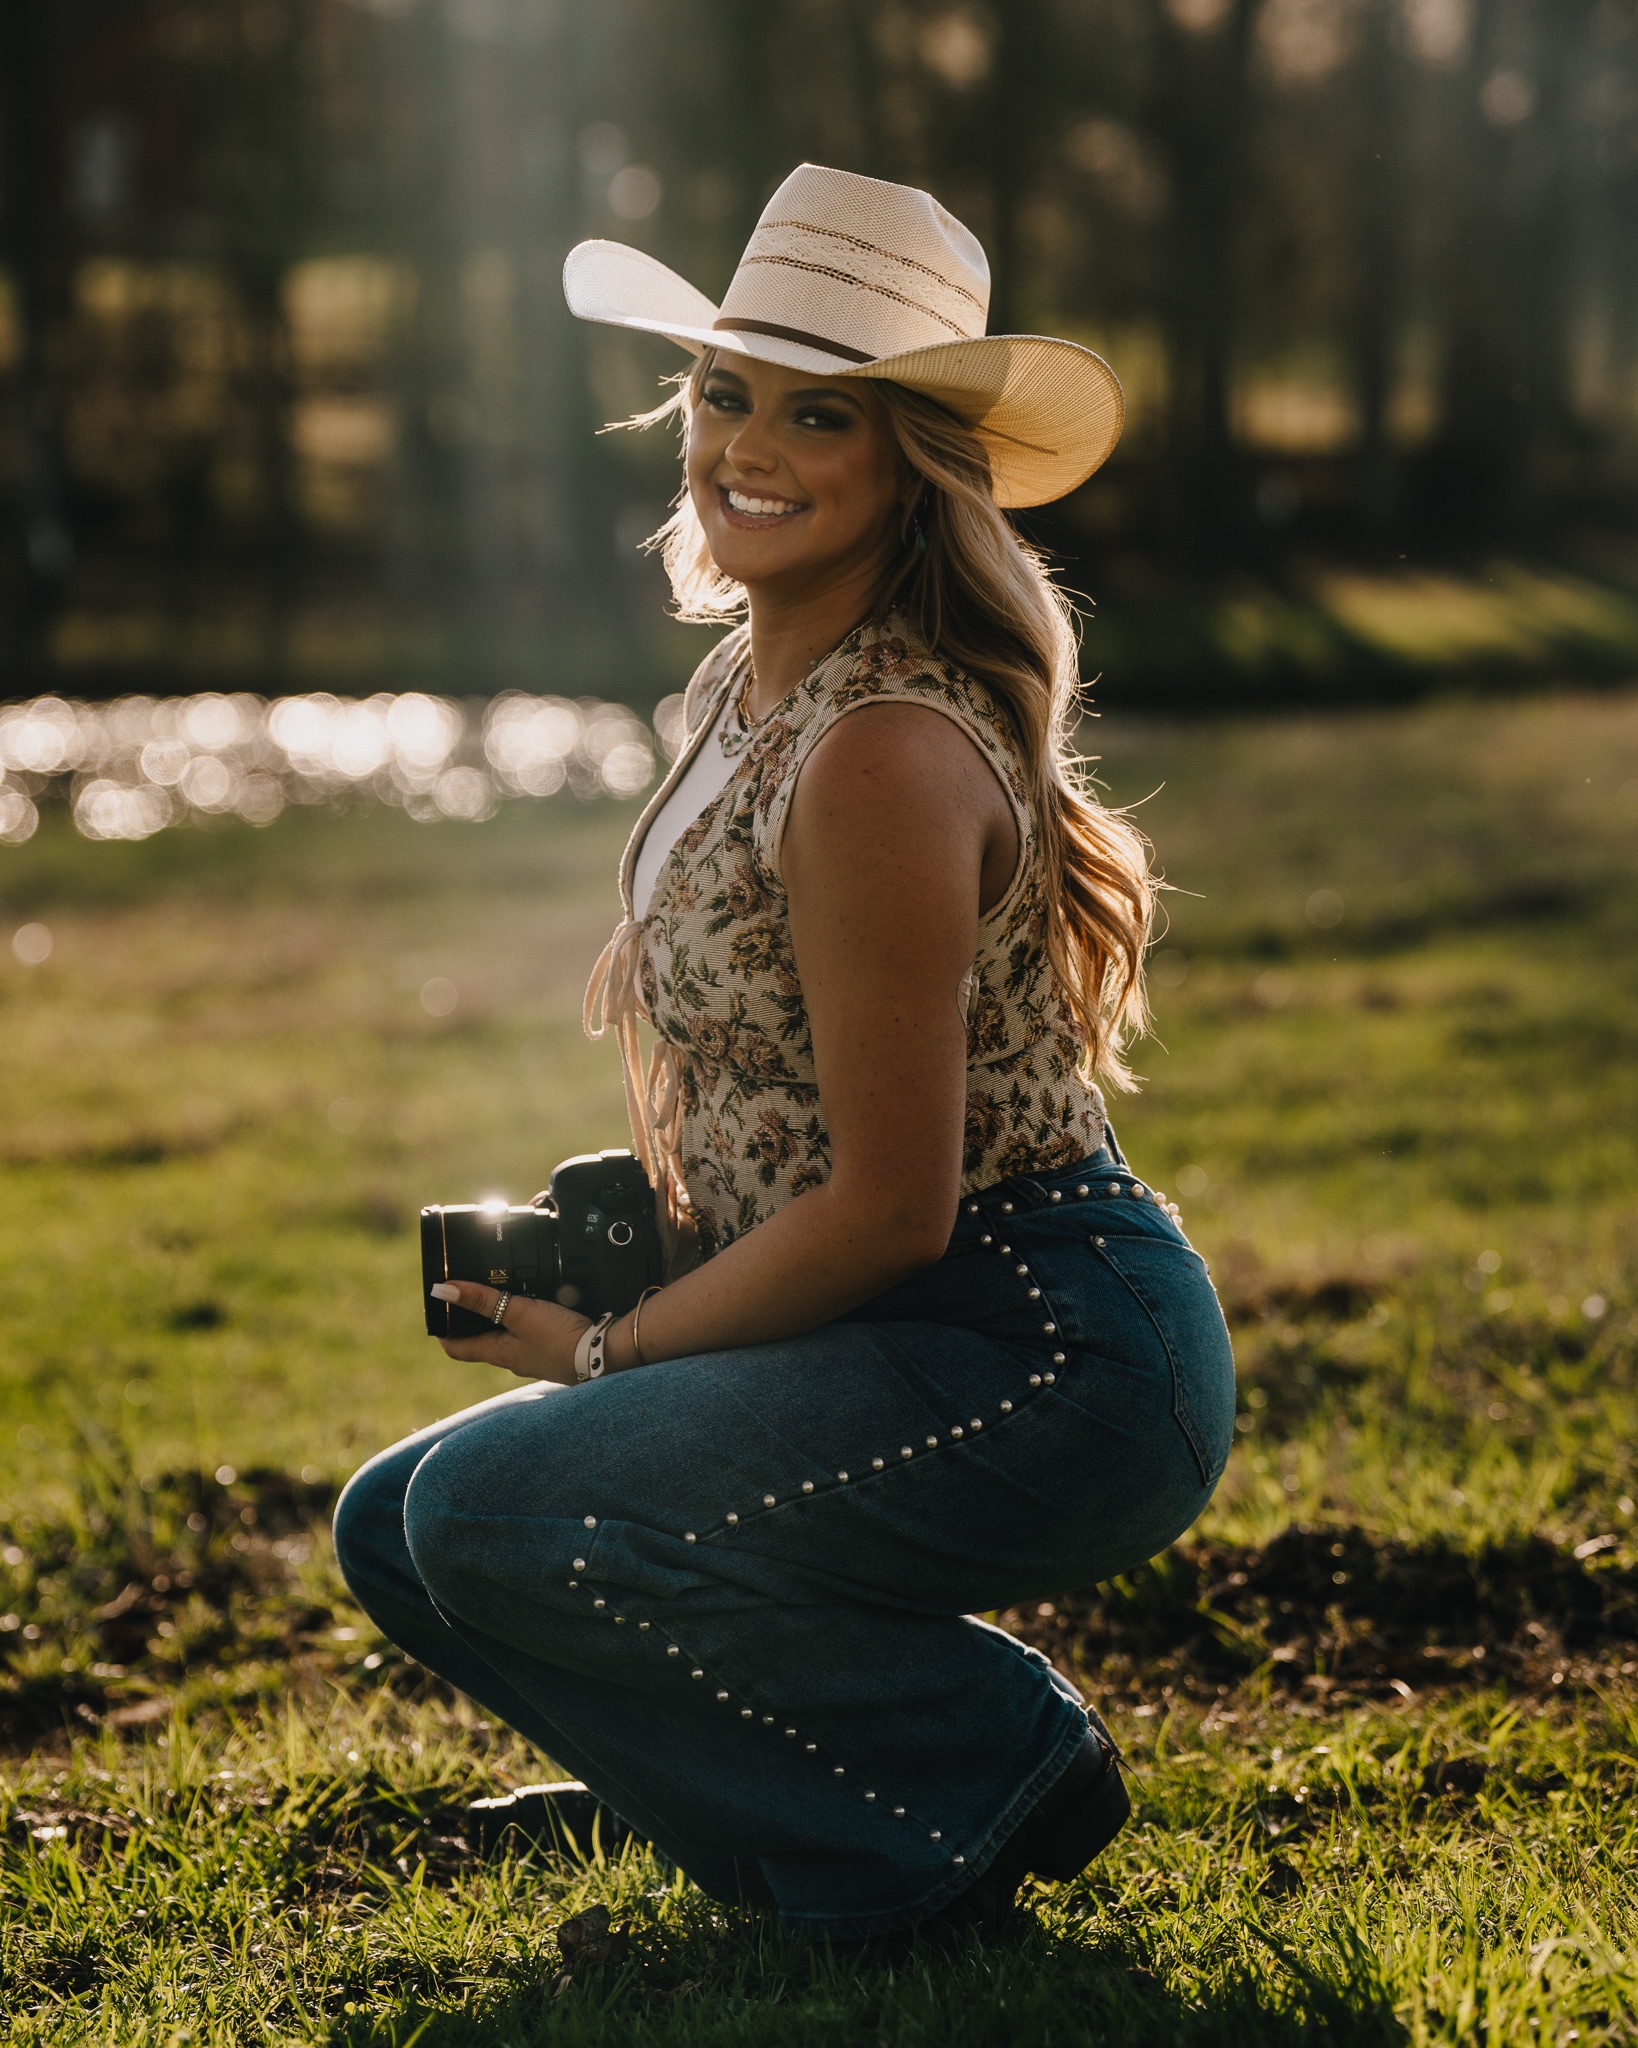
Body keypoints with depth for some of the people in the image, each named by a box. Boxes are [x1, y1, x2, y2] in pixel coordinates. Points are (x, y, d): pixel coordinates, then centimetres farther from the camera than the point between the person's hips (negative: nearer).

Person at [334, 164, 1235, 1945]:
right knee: (392, 1530, 8)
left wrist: (611, 1354, -8)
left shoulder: (886, 749, -22)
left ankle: (984, 1769, -4)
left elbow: (891, 1207, -20)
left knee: (492, 1516, -20)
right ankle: (843, 1803, 15)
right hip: (907, 1339, 10)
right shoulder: (749, 679, 8)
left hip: (1045, 1360, -9)